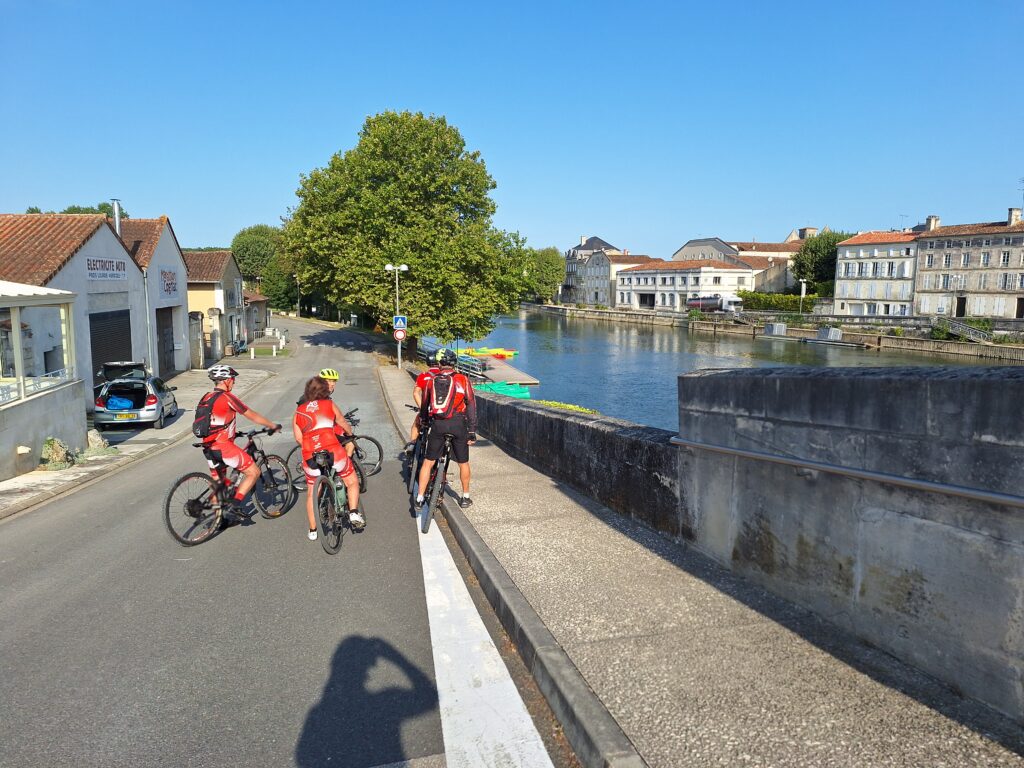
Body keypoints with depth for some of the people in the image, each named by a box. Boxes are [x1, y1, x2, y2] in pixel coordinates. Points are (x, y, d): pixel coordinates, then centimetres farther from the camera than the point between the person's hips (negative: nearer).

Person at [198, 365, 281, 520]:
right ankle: (234, 506, -7)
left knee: (217, 482, 20)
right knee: (253, 472, 0)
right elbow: (253, 416, -7)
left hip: (209, 447, 8)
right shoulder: (227, 398, -12)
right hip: (224, 446, -8)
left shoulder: (206, 398, 11)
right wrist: (273, 426, 4)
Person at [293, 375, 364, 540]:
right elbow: (345, 426, 19)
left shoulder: (298, 411, 15)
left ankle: (312, 530, 24)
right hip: (333, 451, -2)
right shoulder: (329, 405, 10)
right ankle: (354, 513, 0)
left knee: (312, 493, 20)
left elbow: (298, 438, 8)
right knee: (352, 482, 17)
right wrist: (350, 435, 40)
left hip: (310, 456, 2)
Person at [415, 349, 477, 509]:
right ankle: (465, 498, 25)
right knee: (463, 463, 15)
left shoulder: (431, 381, 11)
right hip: (458, 424, -1)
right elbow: (471, 406, 1)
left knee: (428, 462, 11)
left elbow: (424, 405, 19)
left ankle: (419, 498, 9)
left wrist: (423, 422, 35)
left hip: (437, 424, 1)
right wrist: (472, 431, 3)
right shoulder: (463, 379, 4)